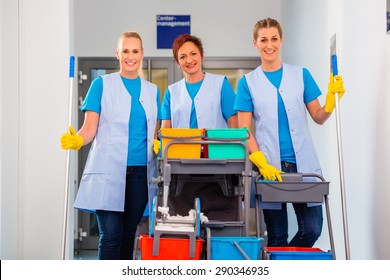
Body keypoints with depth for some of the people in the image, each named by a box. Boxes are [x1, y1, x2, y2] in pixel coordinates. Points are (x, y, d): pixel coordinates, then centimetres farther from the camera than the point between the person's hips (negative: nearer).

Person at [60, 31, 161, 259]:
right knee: (111, 234, -8)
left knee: (128, 234, 8)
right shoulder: (102, 84, 5)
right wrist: (76, 141, -20)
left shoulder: (152, 91, 15)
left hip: (141, 171, 3)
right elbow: (90, 128, 0)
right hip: (109, 170, -3)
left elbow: (154, 135, 16)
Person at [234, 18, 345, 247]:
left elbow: (319, 118, 10)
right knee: (277, 236, 3)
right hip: (270, 166, -1)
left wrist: (332, 99, -10)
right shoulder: (248, 82, 4)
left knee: (312, 229, -1)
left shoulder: (301, 75, 9)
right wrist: (262, 164, -13)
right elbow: (245, 130, 0)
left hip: (303, 163, 2)